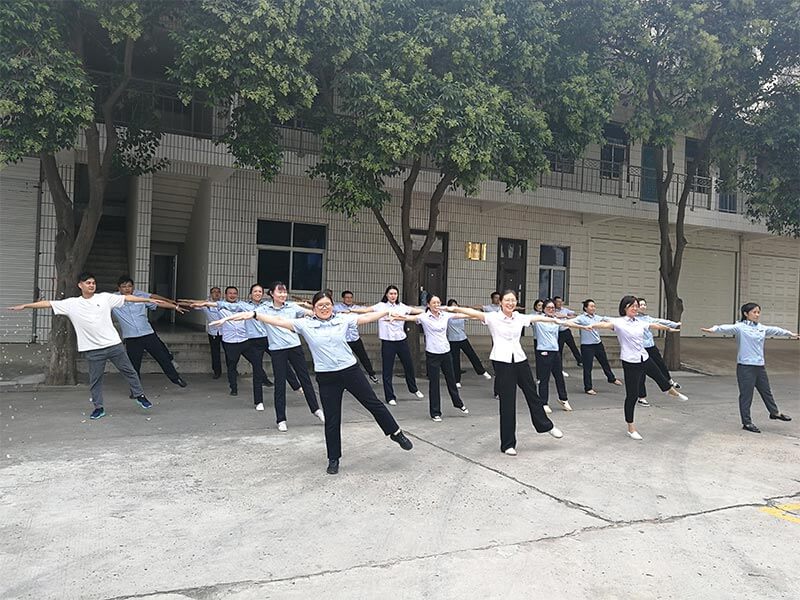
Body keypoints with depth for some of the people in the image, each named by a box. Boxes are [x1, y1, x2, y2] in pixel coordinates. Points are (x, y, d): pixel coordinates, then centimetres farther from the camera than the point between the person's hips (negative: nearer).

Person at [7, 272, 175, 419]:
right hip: (93, 349, 0)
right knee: (95, 379, 6)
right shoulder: (72, 304, 3)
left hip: (114, 344, 0)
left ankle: (139, 396, 22)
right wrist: (24, 306, 2)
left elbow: (127, 298, 1)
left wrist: (150, 300, -1)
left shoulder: (105, 297, 3)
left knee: (129, 370, 6)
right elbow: (48, 303, 4)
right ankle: (99, 408, 18)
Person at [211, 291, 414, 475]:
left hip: (350, 370, 1)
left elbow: (367, 317, 2)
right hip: (326, 377, -1)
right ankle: (333, 458, 23)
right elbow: (279, 321, -9)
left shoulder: (342, 319, 1)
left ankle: (396, 433, 30)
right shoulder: (305, 324, -3)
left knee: (373, 403, 9)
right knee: (332, 419, 7)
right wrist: (253, 314, -18)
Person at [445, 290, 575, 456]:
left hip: (520, 360, 5)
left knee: (532, 393, 18)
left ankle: (545, 425, 44)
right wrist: (455, 308, -36)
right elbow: (474, 313, -20)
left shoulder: (520, 317, 9)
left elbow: (537, 318, 24)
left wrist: (555, 320, 37)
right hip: (502, 362, -4)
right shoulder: (493, 317, -6)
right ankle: (508, 444, 12)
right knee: (507, 402, 0)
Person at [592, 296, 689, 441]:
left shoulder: (639, 322, 5)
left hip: (644, 359, 7)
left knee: (659, 377, 31)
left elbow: (655, 325, 23)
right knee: (632, 395, -1)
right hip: (630, 363, -7)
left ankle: (672, 392, 67)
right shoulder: (619, 322, -15)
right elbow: (606, 324, -35)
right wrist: (592, 326, -55)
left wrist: (669, 328, 39)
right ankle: (631, 428, 13)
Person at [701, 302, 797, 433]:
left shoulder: (762, 328, 11)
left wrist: (790, 334, 43)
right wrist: (713, 329, -49)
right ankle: (747, 422, 11)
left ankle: (775, 413, 45)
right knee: (746, 395, 1)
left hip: (760, 366, 7)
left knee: (766, 390, 24)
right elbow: (727, 328, -29)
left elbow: (776, 330, 27)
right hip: (745, 367, -7)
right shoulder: (740, 327, -12)